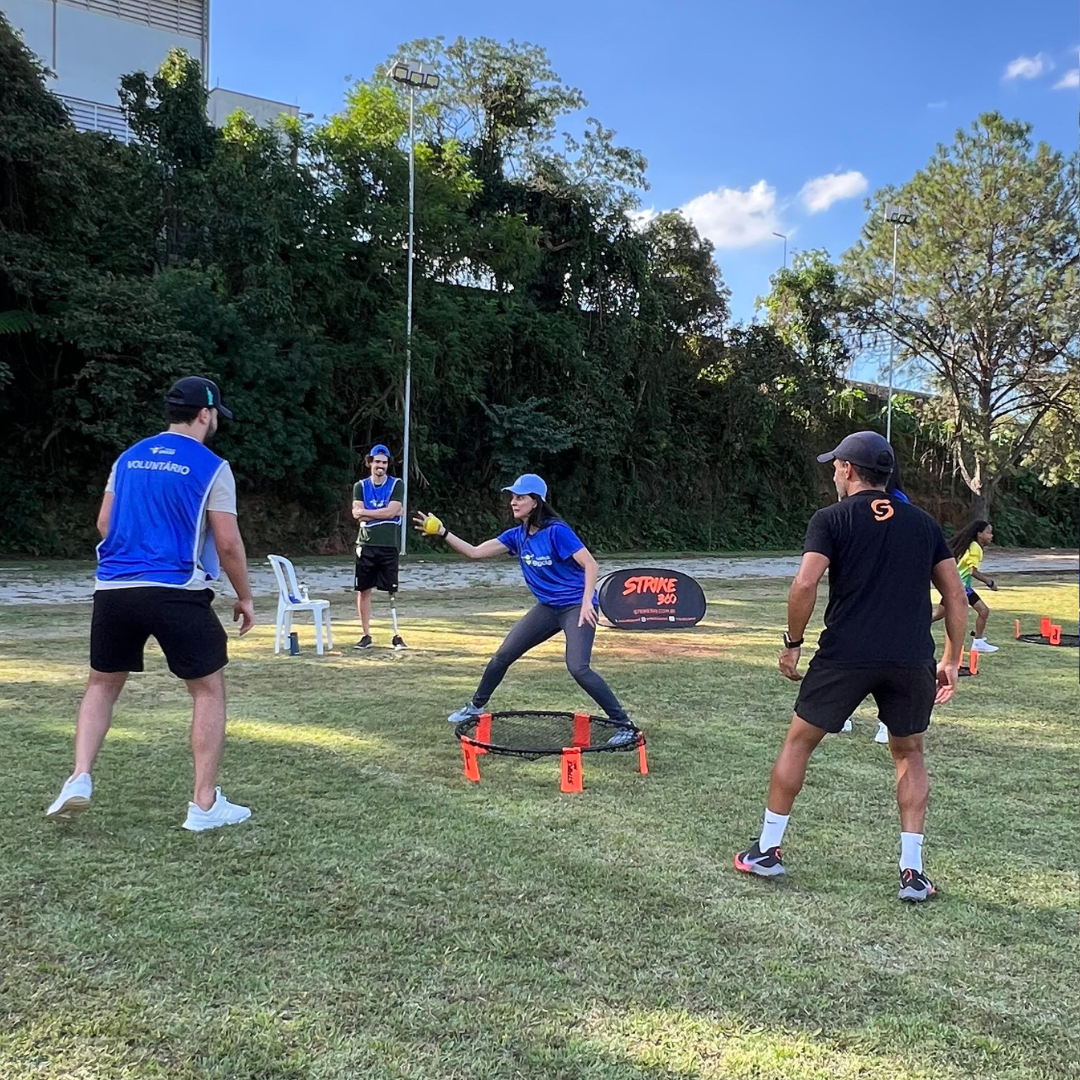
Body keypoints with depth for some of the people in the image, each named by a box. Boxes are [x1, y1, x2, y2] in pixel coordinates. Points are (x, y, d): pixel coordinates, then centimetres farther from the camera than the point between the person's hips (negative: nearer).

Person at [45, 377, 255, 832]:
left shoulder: (129, 458, 13)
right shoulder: (211, 467, -3)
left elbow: (104, 524, 16)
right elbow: (227, 543, -6)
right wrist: (245, 596, 5)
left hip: (112, 589, 5)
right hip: (177, 592, -5)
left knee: (102, 685, 22)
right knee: (208, 689, 8)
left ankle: (79, 780, 8)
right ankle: (205, 805, 8)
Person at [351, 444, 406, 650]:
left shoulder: (396, 485, 2)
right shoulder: (360, 486, 7)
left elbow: (391, 511, -11)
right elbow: (358, 514, -5)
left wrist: (365, 512, -5)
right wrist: (384, 513, -10)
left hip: (389, 546, -2)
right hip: (366, 545, 2)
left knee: (392, 591, 1)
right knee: (363, 590, 4)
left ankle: (397, 635, 6)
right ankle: (366, 635, 12)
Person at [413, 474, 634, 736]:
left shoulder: (556, 531, -19)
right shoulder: (517, 535, 2)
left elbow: (590, 564, -20)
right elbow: (476, 552, 2)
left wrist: (587, 602, -30)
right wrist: (443, 533, -7)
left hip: (576, 607, -7)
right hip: (547, 608, 8)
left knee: (578, 668, -23)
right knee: (502, 655, 8)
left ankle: (624, 724, -12)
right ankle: (475, 706, 30)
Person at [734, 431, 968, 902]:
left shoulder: (831, 519, 1)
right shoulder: (923, 523, 13)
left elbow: (805, 585, -12)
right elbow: (955, 594, 10)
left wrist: (793, 643, 0)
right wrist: (951, 660, 15)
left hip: (845, 654, -3)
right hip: (911, 659, 3)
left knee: (799, 741, 14)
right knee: (909, 754, 21)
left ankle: (766, 851, 20)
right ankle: (912, 872, 15)